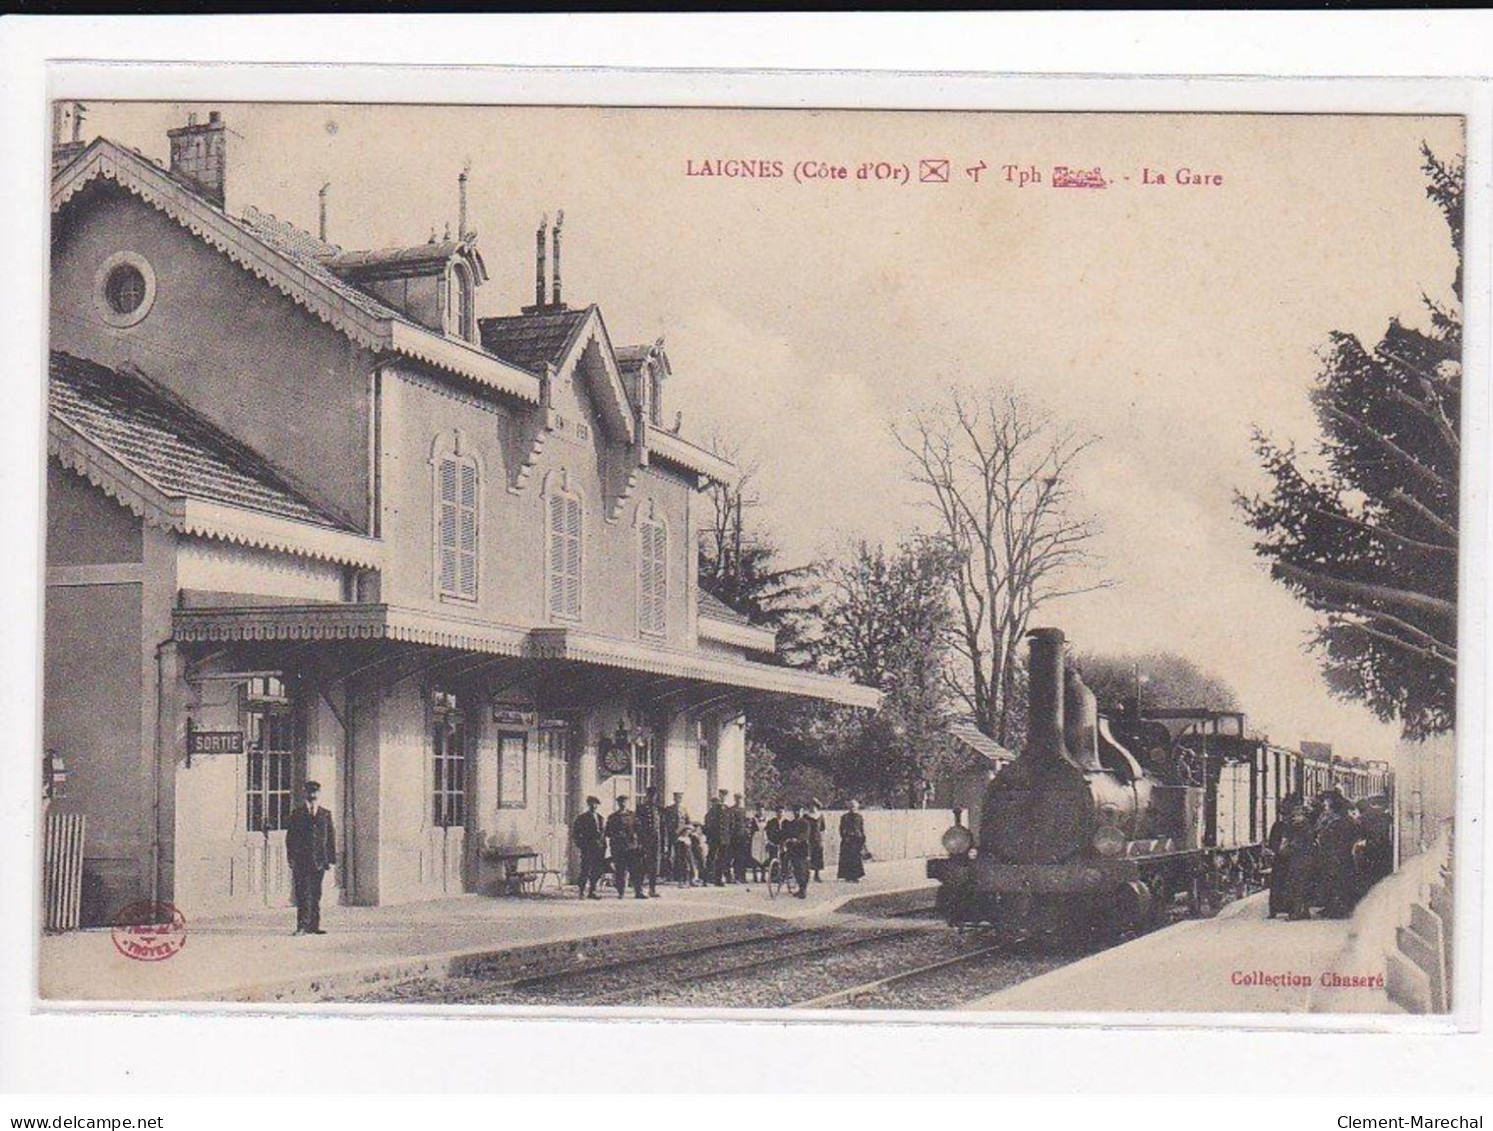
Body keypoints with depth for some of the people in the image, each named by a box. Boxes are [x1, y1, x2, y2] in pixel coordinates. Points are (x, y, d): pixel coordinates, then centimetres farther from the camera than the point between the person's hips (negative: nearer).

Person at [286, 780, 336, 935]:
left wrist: (331, 859, 5)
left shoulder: (325, 815, 11)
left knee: (316, 894, 5)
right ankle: (302, 926, -7)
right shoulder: (296, 814, 6)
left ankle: (313, 925, 9)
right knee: (302, 894, -6)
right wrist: (291, 858, -4)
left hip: (318, 860, 2)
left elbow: (331, 838, 12)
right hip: (301, 860, -2)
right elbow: (290, 838, 5)